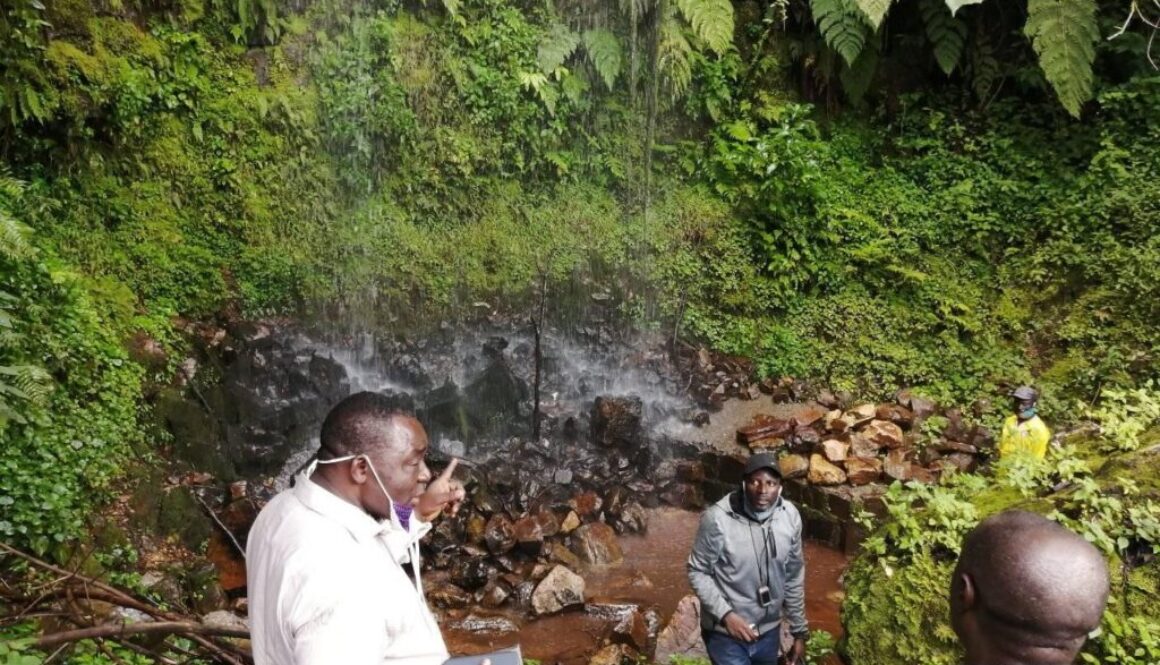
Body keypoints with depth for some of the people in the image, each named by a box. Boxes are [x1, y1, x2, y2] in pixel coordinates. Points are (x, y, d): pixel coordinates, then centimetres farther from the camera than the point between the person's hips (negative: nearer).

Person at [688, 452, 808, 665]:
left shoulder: (790, 517, -8)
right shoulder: (717, 519, -23)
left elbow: (794, 576, 3)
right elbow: (697, 572, -12)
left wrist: (799, 631, 8)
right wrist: (725, 614, -23)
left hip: (769, 631, 5)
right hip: (725, 634, -5)